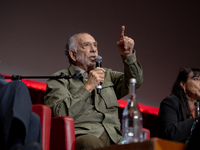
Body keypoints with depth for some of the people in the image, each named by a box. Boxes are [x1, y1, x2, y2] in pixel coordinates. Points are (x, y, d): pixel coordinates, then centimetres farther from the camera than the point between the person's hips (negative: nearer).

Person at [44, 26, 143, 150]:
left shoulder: (106, 74, 30)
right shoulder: (59, 79, 13)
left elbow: (135, 81, 16)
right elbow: (60, 113, -5)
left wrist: (128, 56, 2)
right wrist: (88, 87, -1)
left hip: (114, 138, 5)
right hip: (82, 136, -4)